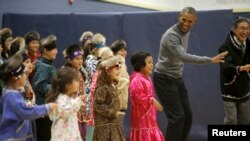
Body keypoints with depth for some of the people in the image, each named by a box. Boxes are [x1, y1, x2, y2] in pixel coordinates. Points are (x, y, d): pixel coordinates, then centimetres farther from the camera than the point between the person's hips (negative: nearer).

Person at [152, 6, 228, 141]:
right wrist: (210, 60, -40)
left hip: (177, 78, 9)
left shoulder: (186, 32, 5)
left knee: (187, 115, 9)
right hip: (164, 79, -9)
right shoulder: (171, 35, -24)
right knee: (177, 116, -12)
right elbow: (184, 57, -37)